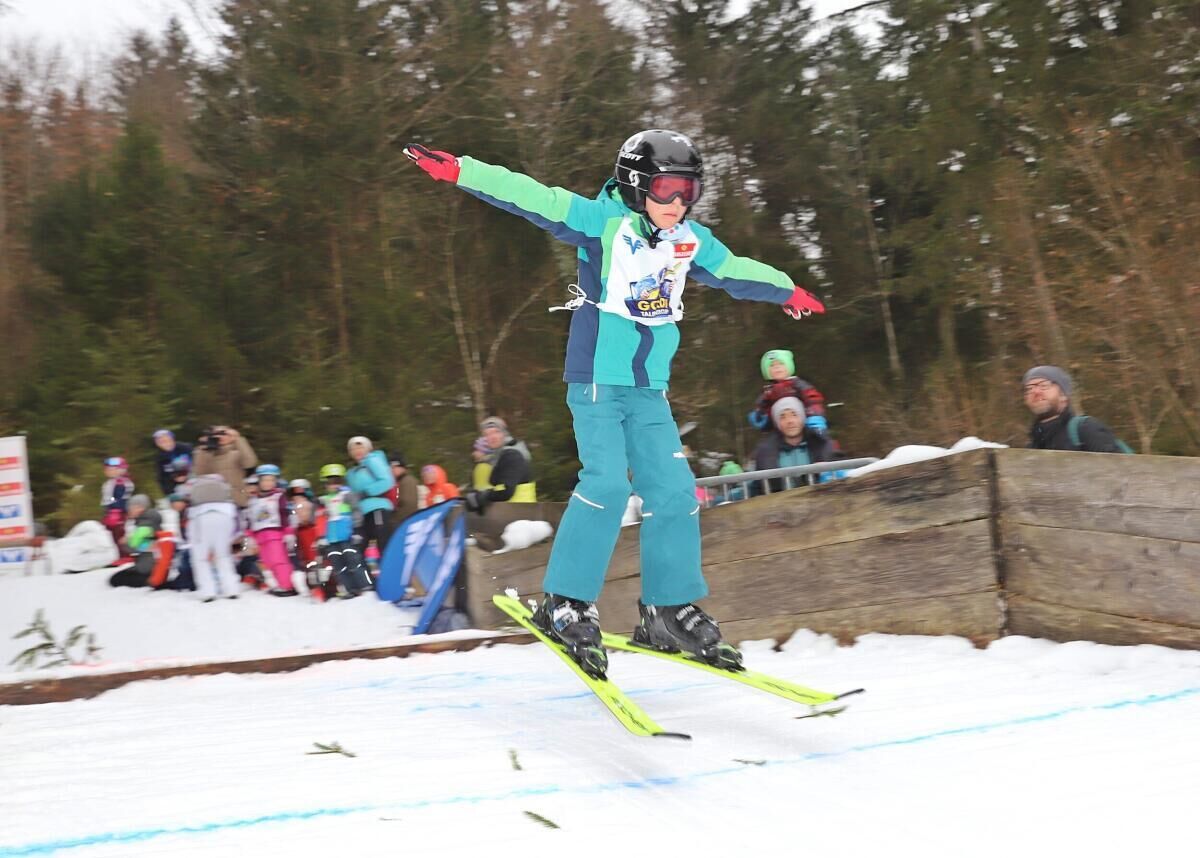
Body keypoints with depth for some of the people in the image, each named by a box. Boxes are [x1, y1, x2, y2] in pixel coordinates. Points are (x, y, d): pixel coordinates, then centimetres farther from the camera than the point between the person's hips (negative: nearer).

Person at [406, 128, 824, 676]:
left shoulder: (693, 243, 9)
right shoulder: (603, 221, -8)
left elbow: (736, 273, 28)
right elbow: (530, 197, -15)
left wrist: (789, 291, 41)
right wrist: (458, 171, -22)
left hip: (649, 389, 6)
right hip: (597, 380, -6)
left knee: (674, 491, 0)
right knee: (607, 482, -19)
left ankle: (669, 609, 10)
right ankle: (565, 604, -8)